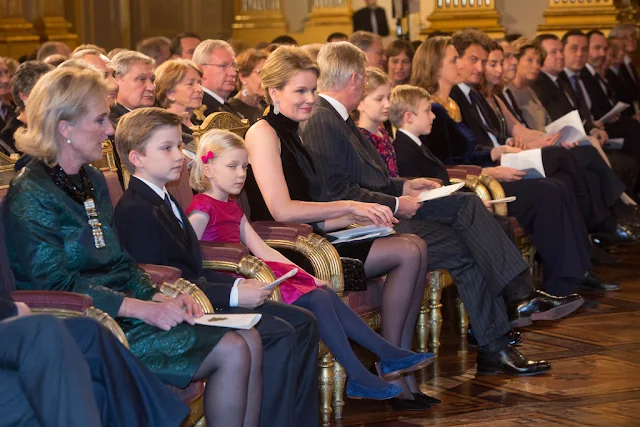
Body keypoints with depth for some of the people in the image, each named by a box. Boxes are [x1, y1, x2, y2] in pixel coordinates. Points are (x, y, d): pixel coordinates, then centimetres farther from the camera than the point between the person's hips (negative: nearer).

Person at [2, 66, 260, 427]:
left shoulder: (92, 181, 15)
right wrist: (143, 309, -23)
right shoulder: (31, 196, -13)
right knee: (231, 352, -18)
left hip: (125, 310, 9)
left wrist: (163, 298, -3)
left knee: (248, 339, -7)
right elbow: (56, 284, -19)